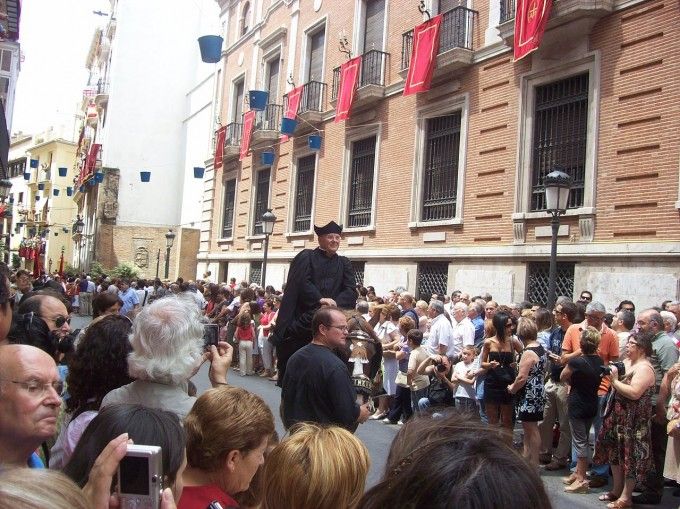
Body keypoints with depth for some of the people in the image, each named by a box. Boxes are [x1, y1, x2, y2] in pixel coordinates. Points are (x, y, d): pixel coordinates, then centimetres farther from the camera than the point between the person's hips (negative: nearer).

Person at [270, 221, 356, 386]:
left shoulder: (344, 264, 15)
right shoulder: (306, 257, 5)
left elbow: (351, 292, 4)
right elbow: (302, 283, -9)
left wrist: (335, 302, -15)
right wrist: (320, 299, -23)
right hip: (301, 319, -3)